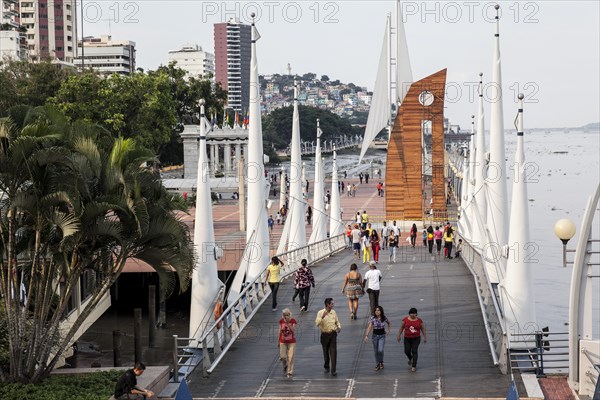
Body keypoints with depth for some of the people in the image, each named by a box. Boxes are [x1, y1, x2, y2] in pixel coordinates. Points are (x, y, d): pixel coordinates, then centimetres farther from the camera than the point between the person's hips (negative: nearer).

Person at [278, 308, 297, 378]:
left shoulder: (293, 321, -9)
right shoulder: (281, 321, -2)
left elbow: (293, 330, -17)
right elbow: (280, 331, 6)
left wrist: (288, 324, -28)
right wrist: (278, 341, 10)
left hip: (291, 342, -2)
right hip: (283, 342, 2)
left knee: (290, 357, -5)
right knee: (282, 357, 0)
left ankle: (290, 372, 5)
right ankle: (285, 365, 33)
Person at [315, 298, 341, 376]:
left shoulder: (333, 312, 4)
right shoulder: (320, 313, -7)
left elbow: (337, 321, 16)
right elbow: (317, 323, -17)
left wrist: (339, 327, -4)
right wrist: (322, 317, -32)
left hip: (333, 334, 2)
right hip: (325, 335, -1)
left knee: (333, 352, -8)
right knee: (326, 352, 12)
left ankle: (333, 370, -9)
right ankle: (326, 367, 34)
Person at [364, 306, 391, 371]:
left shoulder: (384, 318, -6)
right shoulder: (372, 318, -9)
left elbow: (389, 323, 15)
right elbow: (369, 327, -16)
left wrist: (388, 330, 5)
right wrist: (366, 335, -27)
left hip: (382, 336, -1)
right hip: (375, 335, 1)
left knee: (380, 350, -16)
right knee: (376, 351, 7)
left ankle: (381, 362, 11)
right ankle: (377, 365, 23)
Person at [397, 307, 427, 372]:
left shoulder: (419, 320, -4)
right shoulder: (405, 319, -4)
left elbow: (423, 329, 4)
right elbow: (401, 327, 5)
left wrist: (425, 337, 5)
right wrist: (399, 335, 4)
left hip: (416, 339, -2)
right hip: (407, 338, 2)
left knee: (414, 351, -7)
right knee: (407, 351, 3)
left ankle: (414, 366, -2)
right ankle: (410, 359, 37)